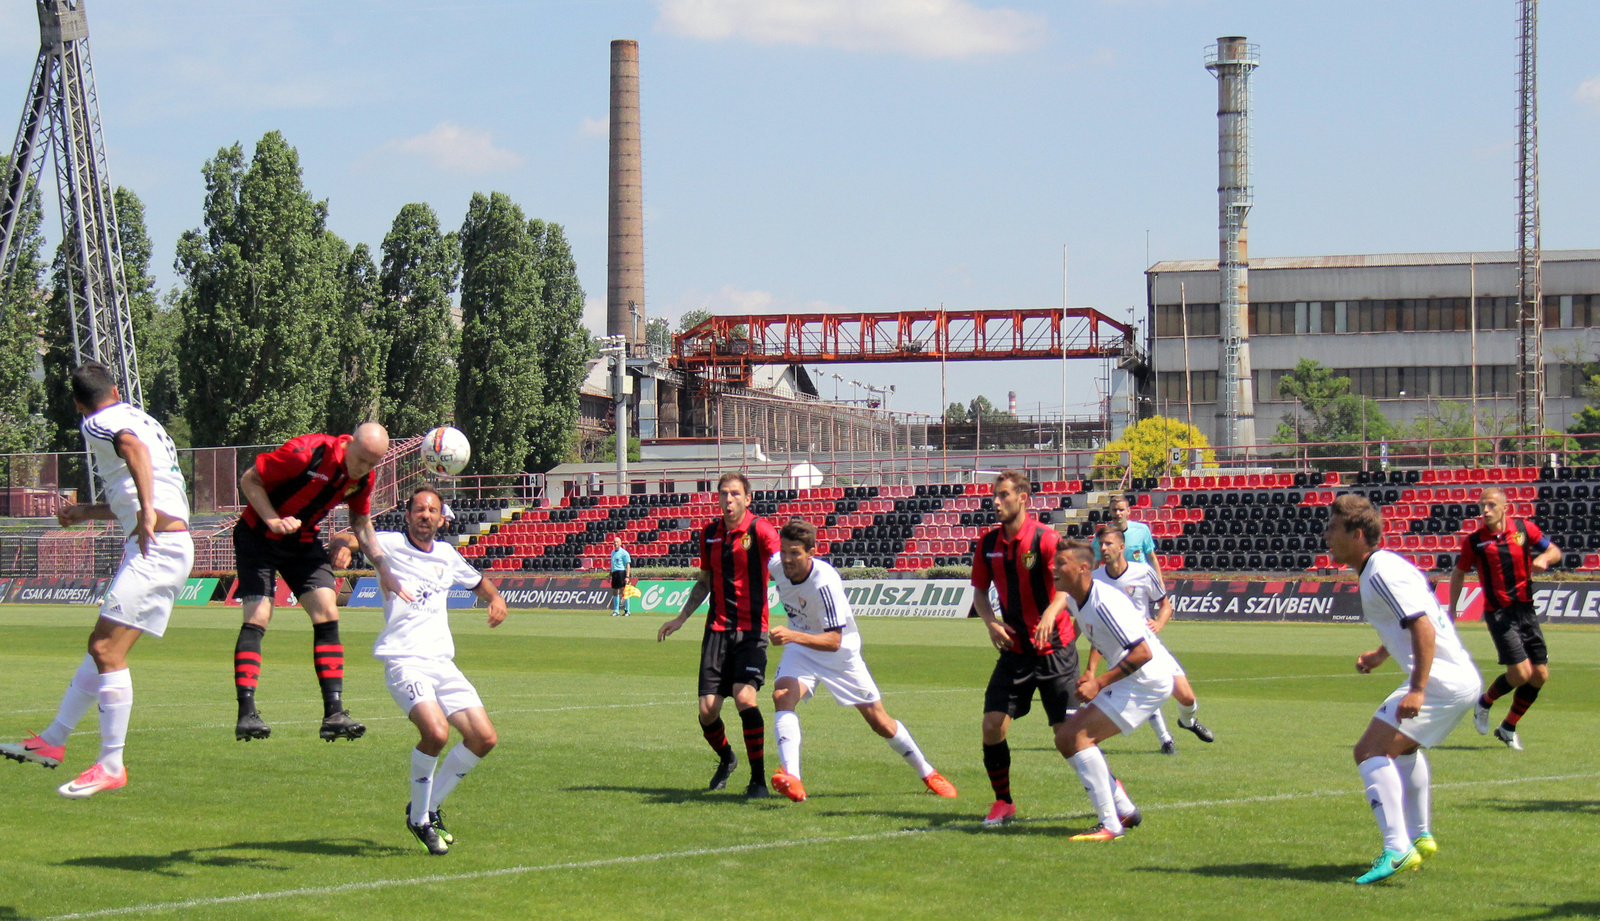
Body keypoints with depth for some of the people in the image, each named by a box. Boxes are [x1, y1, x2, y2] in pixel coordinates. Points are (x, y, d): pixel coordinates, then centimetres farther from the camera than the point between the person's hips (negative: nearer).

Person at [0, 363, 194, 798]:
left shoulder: (96, 425, -4)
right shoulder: (139, 419, 24)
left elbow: (133, 447, -27)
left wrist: (146, 512, -33)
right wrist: (88, 512, 46)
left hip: (156, 548, -10)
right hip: (170, 546, 10)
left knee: (108, 649, -12)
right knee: (100, 645, 15)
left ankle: (111, 766, -12)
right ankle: (53, 740, 22)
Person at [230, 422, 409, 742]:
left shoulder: (364, 478, -8)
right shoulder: (306, 452, -28)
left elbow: (362, 526, 9)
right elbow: (249, 480, -18)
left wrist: (383, 569, -1)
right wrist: (273, 520, -29)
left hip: (303, 541, 6)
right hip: (259, 535, -6)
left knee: (327, 612, -8)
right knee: (257, 617, -16)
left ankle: (334, 714, -8)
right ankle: (246, 714, -14)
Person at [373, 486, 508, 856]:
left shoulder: (447, 555, 16)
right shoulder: (391, 545, -1)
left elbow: (478, 581, 33)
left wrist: (495, 597, 11)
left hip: (442, 662, 7)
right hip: (404, 661, -7)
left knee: (484, 739, 0)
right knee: (436, 732, -28)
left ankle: (429, 807, 18)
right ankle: (419, 818, -6)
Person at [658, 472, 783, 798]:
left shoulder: (759, 530, -6)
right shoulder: (710, 534, 11)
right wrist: (681, 618, 21)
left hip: (751, 629, -5)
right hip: (717, 628, 5)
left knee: (744, 696, -22)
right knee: (707, 710, -1)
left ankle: (759, 779, -12)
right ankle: (726, 759, 31)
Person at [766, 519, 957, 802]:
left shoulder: (825, 582, -34)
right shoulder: (776, 566, -16)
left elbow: (834, 641, -36)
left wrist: (793, 636, -52)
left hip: (840, 653, -4)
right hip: (800, 648, 4)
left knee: (881, 722, 6)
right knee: (782, 696, -27)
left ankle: (927, 773, 28)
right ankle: (792, 780, -35)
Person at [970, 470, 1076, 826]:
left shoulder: (1045, 539, -14)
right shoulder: (989, 543, 3)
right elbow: (979, 589, 15)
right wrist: (991, 623, -3)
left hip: (1053, 649, -5)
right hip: (1014, 650, 5)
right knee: (992, 724, -7)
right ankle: (1003, 802, 8)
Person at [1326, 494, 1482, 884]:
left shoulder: (1382, 573, -16)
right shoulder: (1386, 565, 16)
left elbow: (1423, 627, -26)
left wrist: (1418, 690, -31)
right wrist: (1380, 655, 30)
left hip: (1440, 679, -11)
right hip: (1463, 678, 11)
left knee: (1371, 751, -18)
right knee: (1403, 746, 33)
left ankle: (1397, 850, -28)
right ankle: (1420, 838, 39)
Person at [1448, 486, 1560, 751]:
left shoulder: (1524, 529, -1)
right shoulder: (1474, 541, -6)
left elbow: (1554, 551, 10)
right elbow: (1458, 573, 7)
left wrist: (1543, 559, -13)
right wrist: (1451, 610, 5)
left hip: (1525, 609, 4)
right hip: (1498, 613, -4)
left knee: (1540, 675, 3)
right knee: (1520, 673, -15)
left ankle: (1508, 728, 20)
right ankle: (1484, 703, 14)